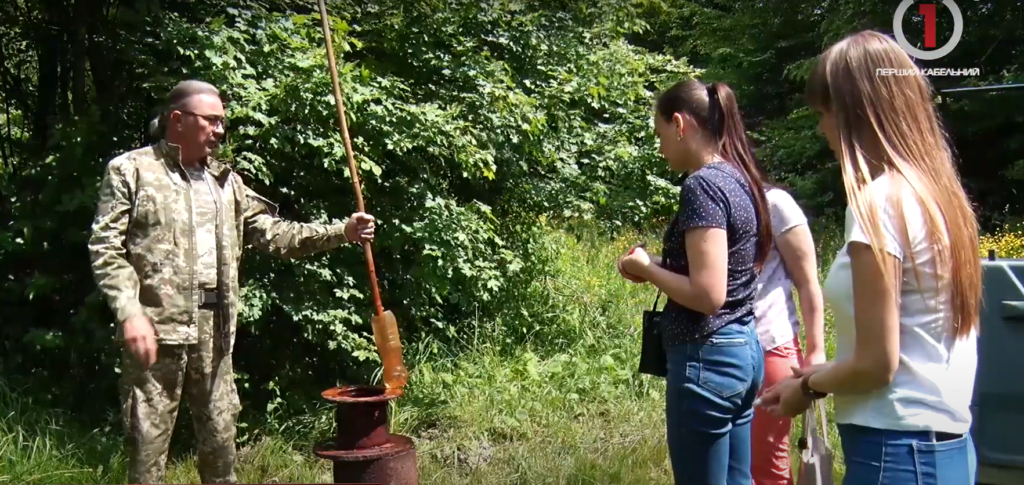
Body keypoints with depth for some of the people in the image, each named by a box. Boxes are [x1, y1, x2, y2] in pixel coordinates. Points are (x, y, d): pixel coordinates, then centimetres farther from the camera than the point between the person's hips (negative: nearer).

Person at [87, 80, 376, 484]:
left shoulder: (225, 180, 15)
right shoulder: (130, 170, 0)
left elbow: (272, 233, 12)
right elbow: (105, 248, -6)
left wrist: (341, 233, 2)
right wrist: (130, 312, -18)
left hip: (215, 326, 5)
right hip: (157, 326, -5)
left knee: (220, 438, 13)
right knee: (148, 440, 0)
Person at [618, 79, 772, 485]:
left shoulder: (702, 185, -18)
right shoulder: (738, 179, 10)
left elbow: (707, 294, -24)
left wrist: (647, 268, -9)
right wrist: (659, 266, 11)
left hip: (708, 358, -9)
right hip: (743, 349, 10)